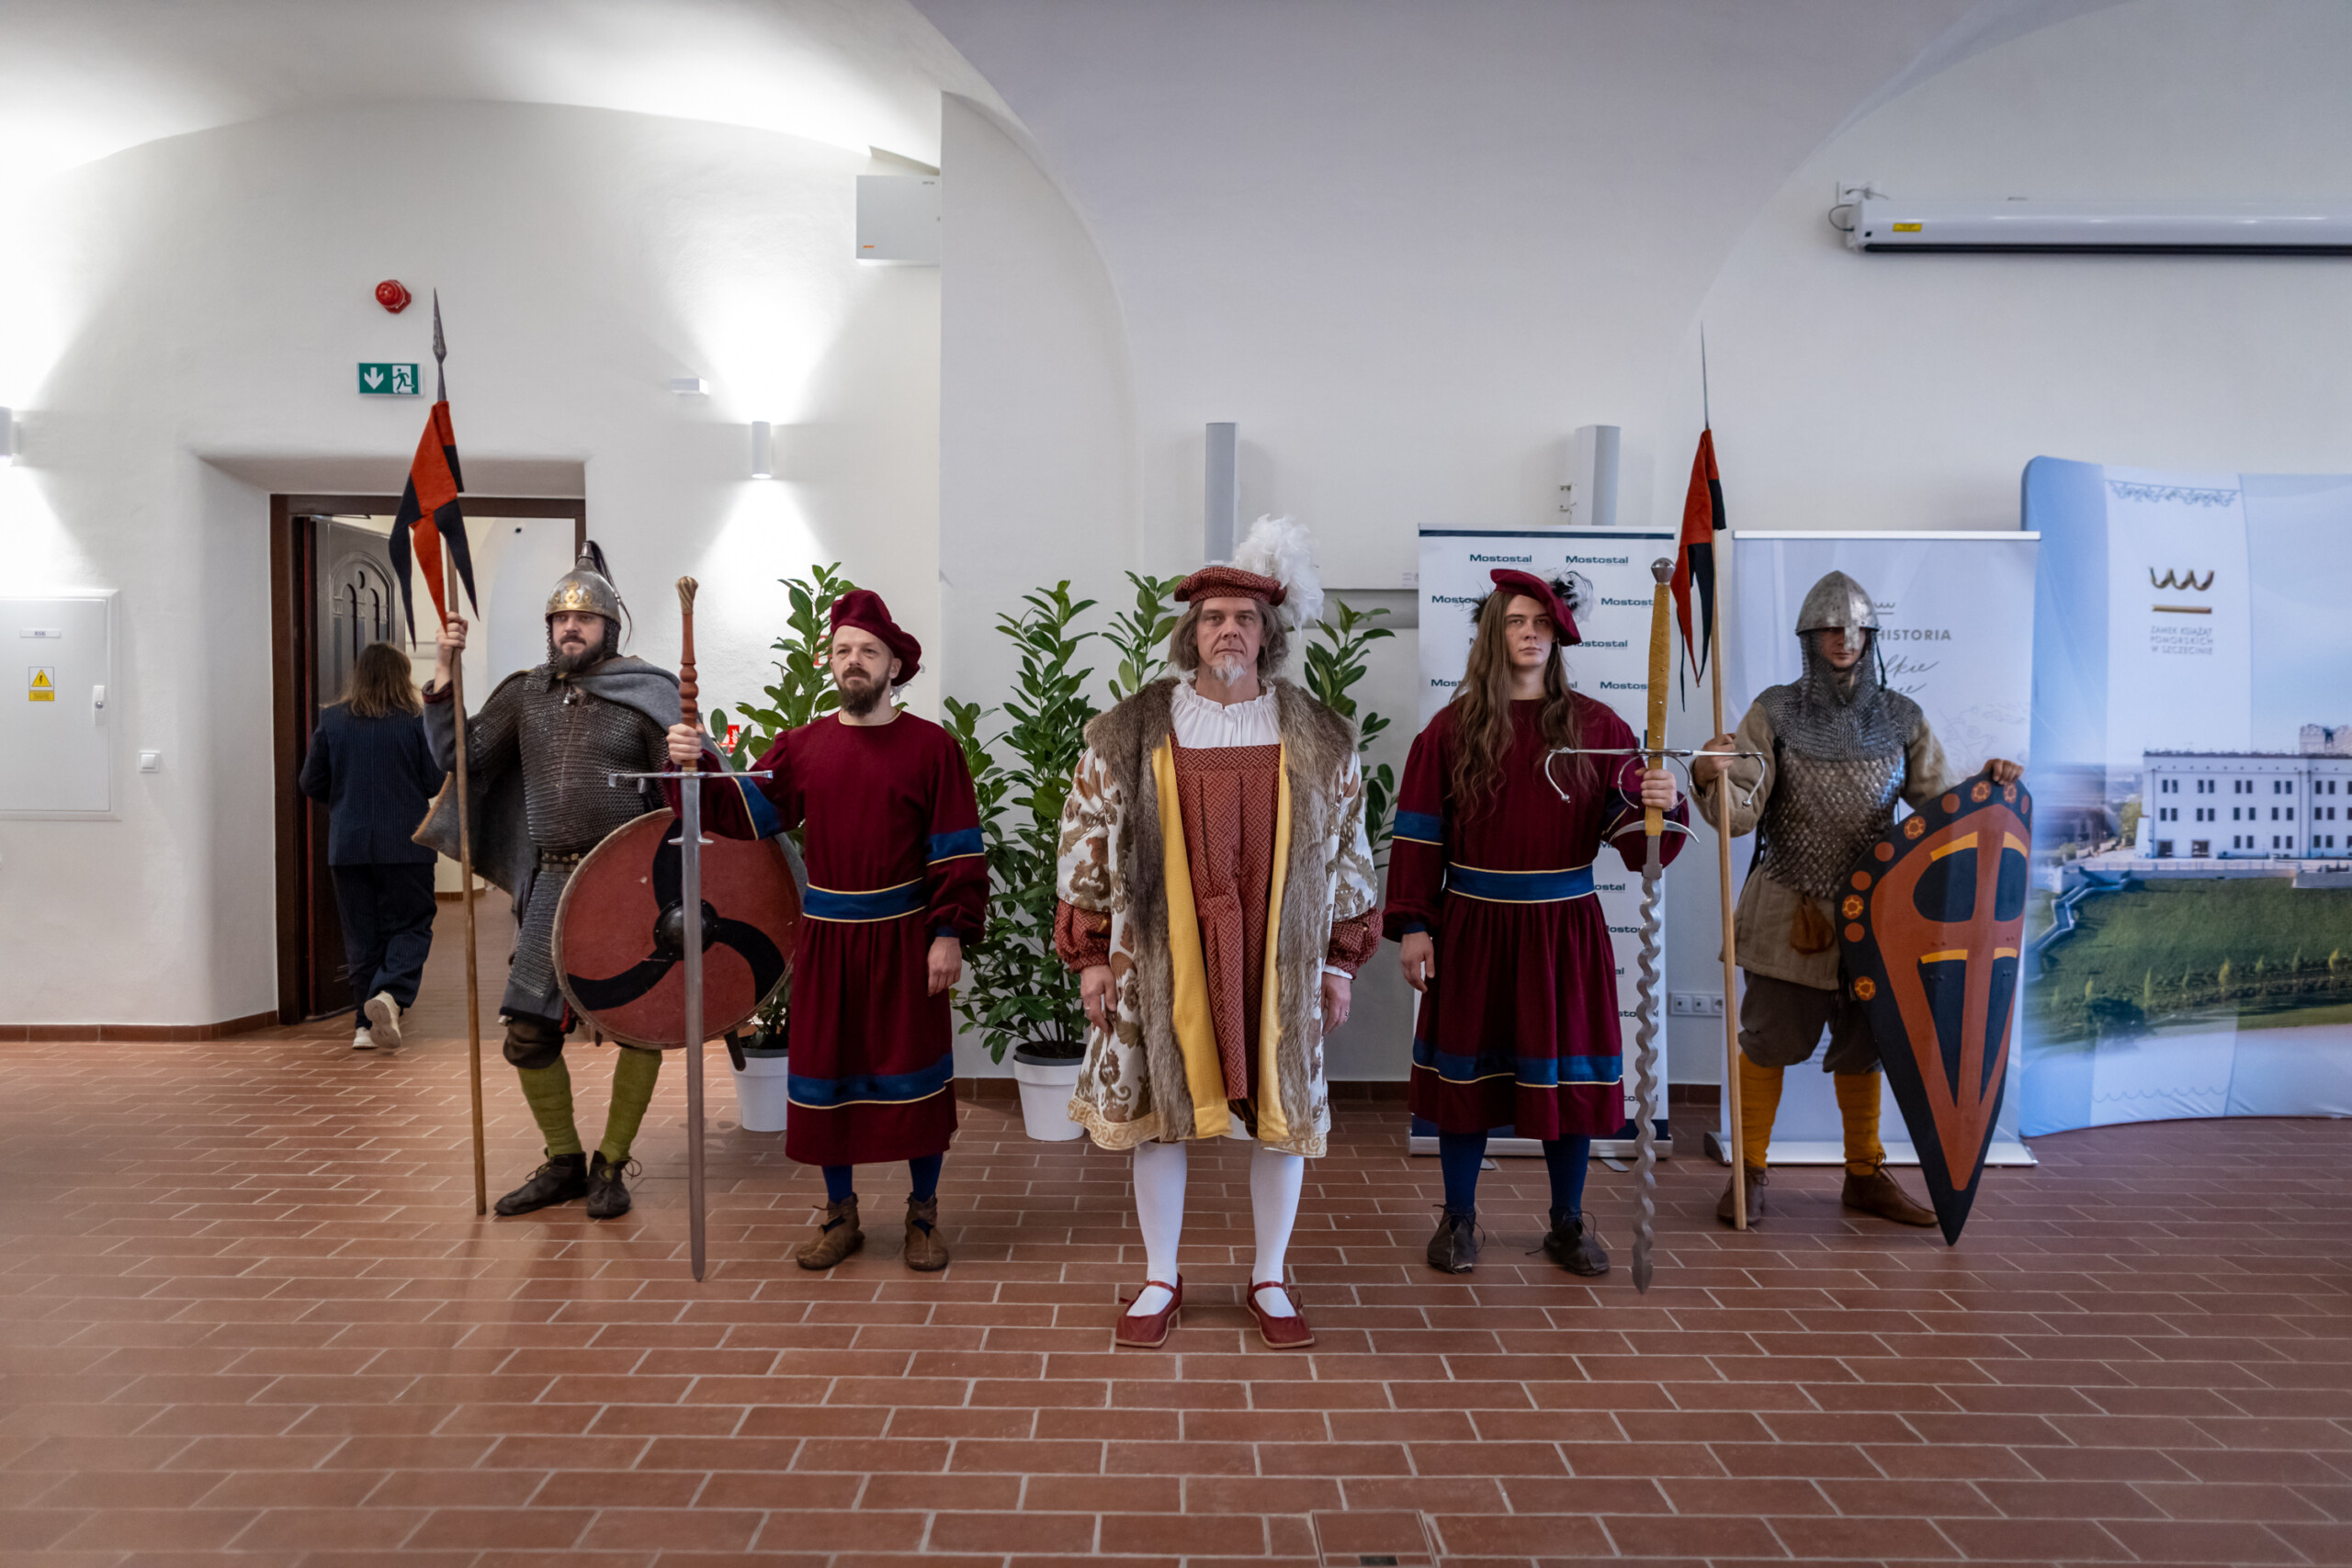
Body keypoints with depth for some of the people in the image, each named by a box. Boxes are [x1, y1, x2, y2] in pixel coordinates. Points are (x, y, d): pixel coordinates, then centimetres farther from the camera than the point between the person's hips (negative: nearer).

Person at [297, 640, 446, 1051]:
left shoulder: (331, 719, 2)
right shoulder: (416, 720, -5)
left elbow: (311, 783, 4)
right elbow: (437, 782, -5)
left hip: (348, 845, 3)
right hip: (405, 845, -3)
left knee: (362, 935, 10)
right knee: (411, 926, 5)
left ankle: (366, 1023, 12)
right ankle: (389, 996, -19)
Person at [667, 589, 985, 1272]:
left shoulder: (931, 746, -3)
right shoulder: (803, 746, 7)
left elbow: (958, 850, -5)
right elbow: (746, 813, 1)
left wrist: (950, 933, -11)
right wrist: (701, 766, -16)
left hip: (906, 936, -3)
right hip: (826, 939, 3)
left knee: (913, 1069, 5)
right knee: (827, 1069, 10)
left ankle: (924, 1213, 22)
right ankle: (840, 1214, 27)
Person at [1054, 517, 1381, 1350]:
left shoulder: (1320, 740, 3)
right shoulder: (1128, 733, -1)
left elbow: (1348, 851, 7)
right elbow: (1086, 839, 3)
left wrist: (1341, 960, 5)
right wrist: (1090, 955, 1)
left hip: (1278, 961, 1)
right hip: (1160, 959, 0)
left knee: (1284, 1110, 8)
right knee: (1157, 1110, 7)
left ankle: (1271, 1279, 27)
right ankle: (1160, 1279, 26)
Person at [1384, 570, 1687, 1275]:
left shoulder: (1595, 727, 2)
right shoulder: (1452, 729, 0)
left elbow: (1632, 836, -3)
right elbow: (1418, 834, -1)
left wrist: (1660, 806, -24)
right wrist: (1413, 925, -7)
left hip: (1565, 927, 1)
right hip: (1473, 926, -1)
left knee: (1570, 1073, 8)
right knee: (1469, 1070, 7)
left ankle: (1568, 1224, 26)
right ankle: (1458, 1220, 23)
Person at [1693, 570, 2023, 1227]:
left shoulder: (1901, 718, 4)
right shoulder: (1775, 713, -5)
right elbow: (1740, 814, -12)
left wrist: (1985, 785, -11)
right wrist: (1711, 779, -32)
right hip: (1790, 910, -3)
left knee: (1862, 1046, 14)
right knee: (1767, 1040, 4)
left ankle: (1865, 1176, 29)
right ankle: (1750, 1172, 19)